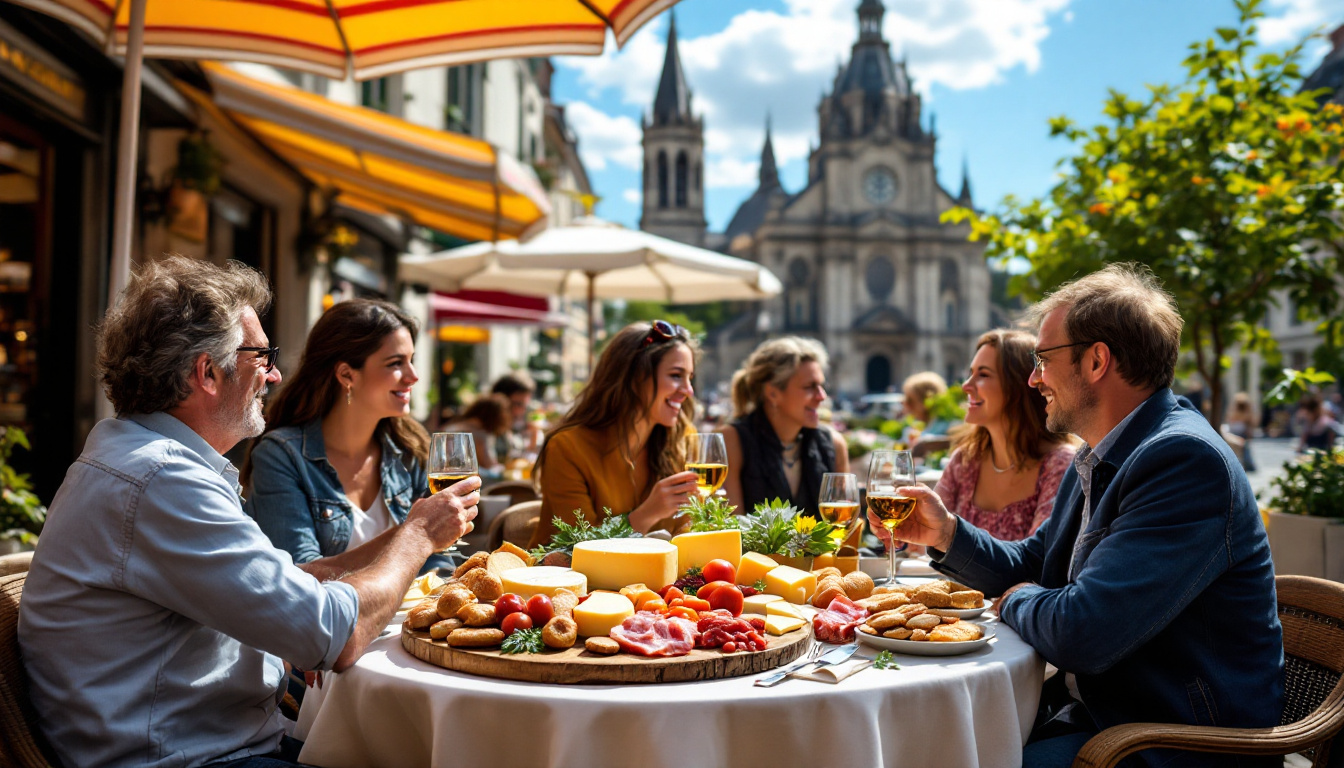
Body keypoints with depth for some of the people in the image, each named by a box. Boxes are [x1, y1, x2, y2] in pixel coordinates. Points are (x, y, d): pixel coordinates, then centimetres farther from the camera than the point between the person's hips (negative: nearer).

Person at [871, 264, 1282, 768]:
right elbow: (1031, 567, 18)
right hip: (1087, 707, 9)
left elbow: (1081, 634, -31)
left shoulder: (1186, 461, -24)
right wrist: (946, 532, 0)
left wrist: (1016, 600, -9)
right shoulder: (1096, 459, 9)